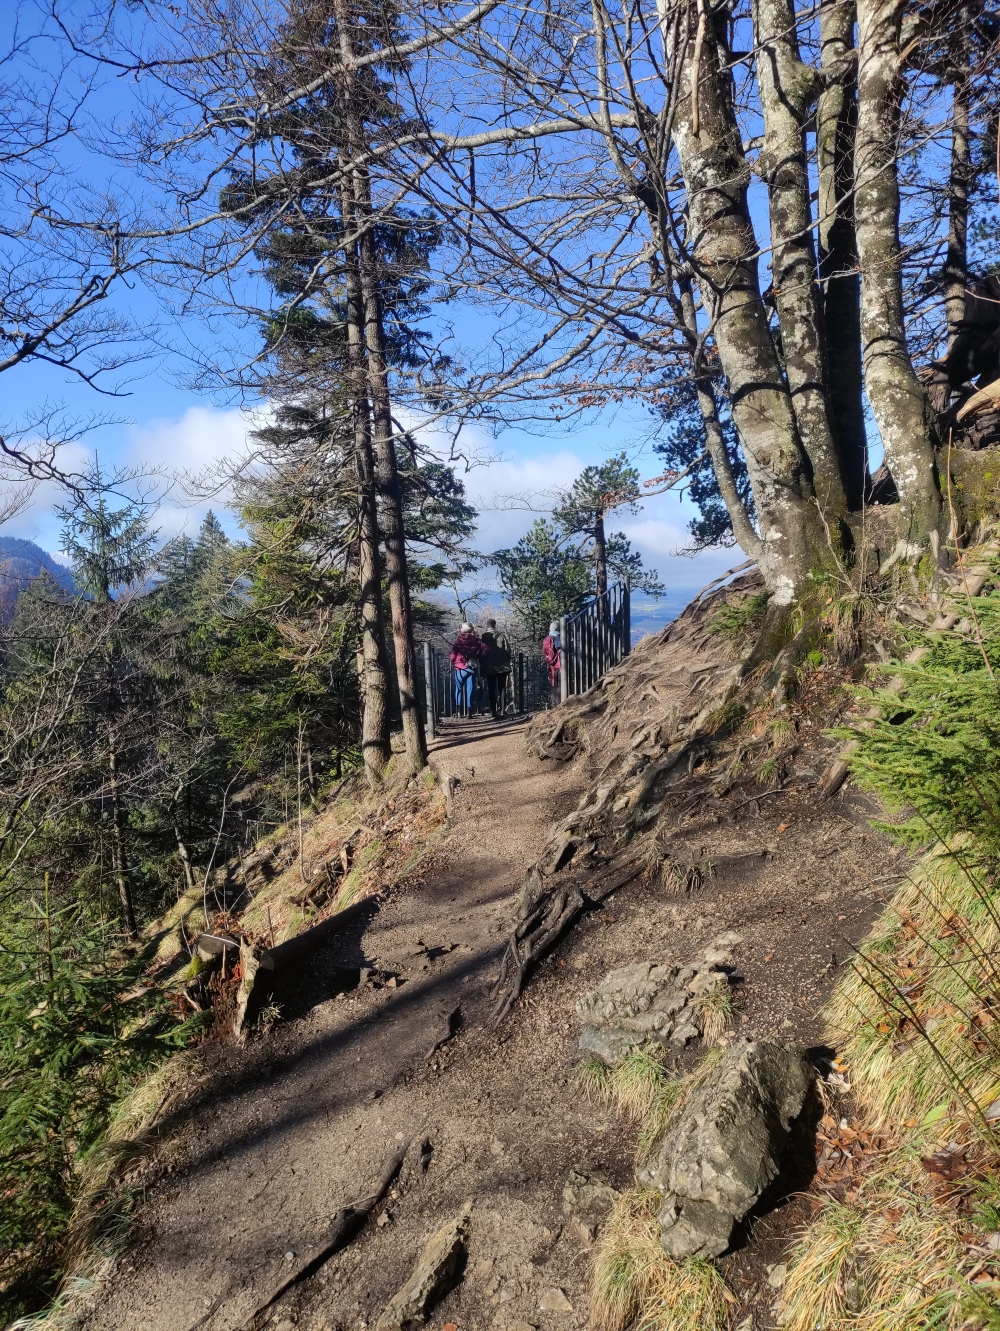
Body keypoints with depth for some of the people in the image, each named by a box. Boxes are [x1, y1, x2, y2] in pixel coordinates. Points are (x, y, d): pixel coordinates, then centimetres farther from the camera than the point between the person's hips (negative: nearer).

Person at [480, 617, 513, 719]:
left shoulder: (484, 637, -4)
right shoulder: (502, 636, 0)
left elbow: (482, 653, -3)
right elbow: (508, 651, 1)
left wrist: (482, 669, 3)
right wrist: (508, 665, 9)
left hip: (489, 668, -1)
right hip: (503, 667, 1)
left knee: (492, 691, 6)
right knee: (502, 689, 8)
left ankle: (494, 712, 0)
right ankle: (501, 711, 2)